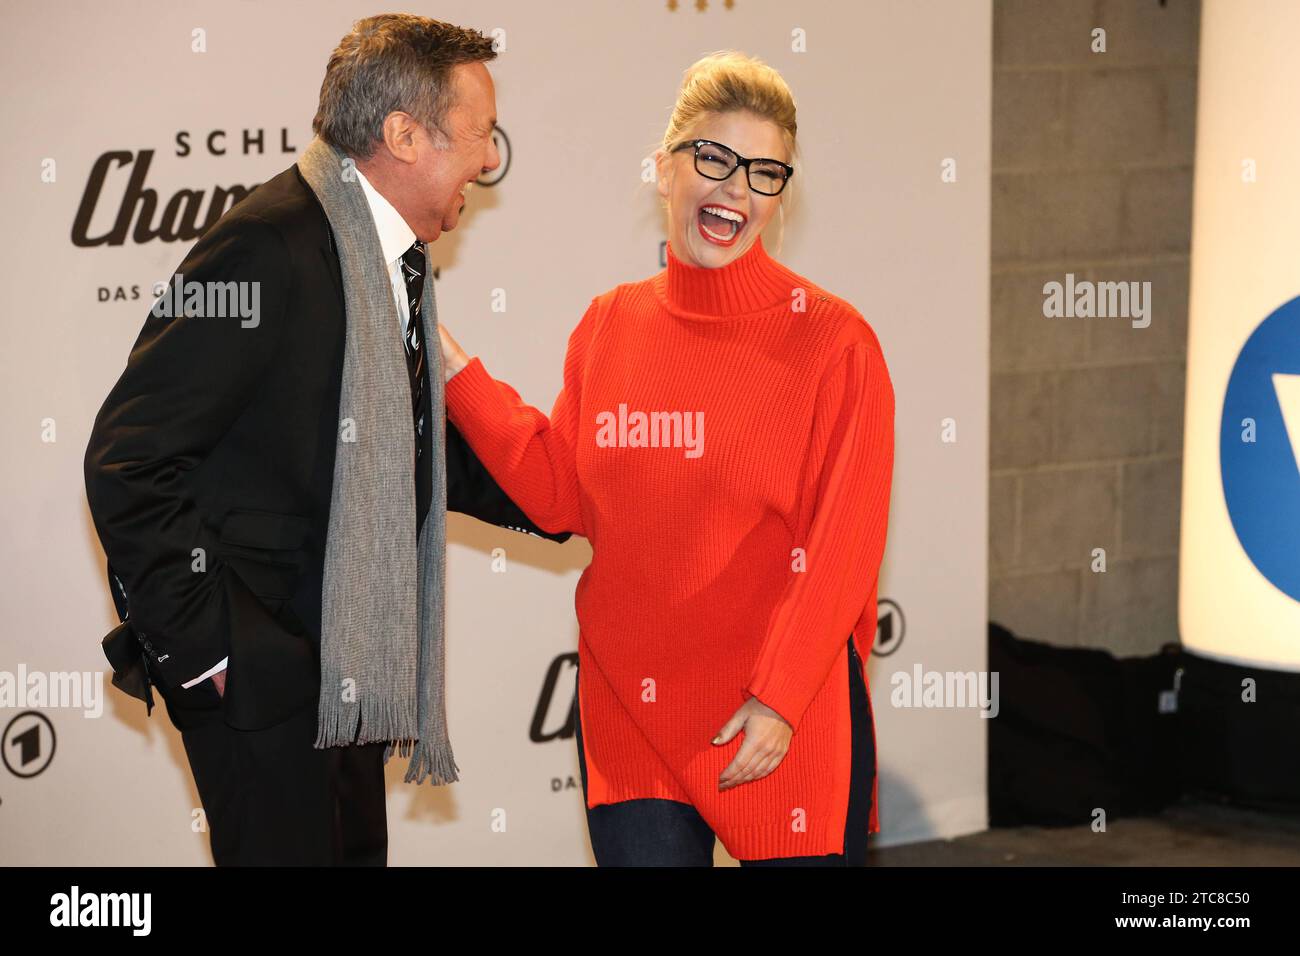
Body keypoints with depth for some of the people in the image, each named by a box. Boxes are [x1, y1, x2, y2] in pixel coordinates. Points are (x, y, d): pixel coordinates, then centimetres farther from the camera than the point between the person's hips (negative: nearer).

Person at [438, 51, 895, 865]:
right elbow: (558, 493, 11)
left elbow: (842, 548, -9)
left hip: (788, 719, -3)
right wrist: (455, 370, 7)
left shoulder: (833, 340, -7)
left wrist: (779, 700, -16)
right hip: (631, 704, 3)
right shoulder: (609, 327, 7)